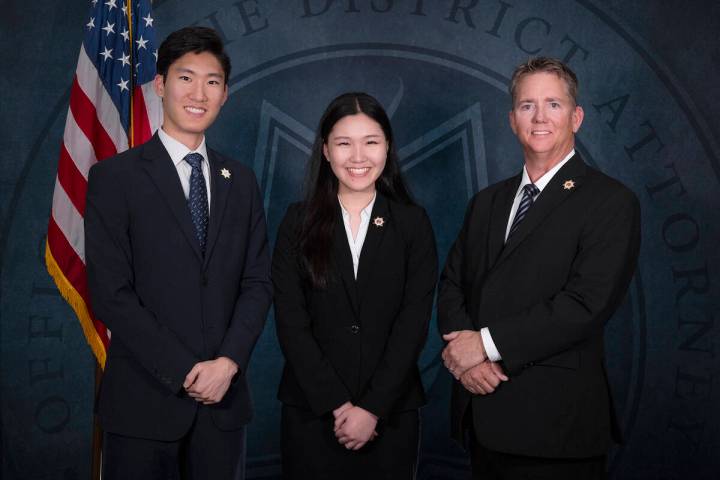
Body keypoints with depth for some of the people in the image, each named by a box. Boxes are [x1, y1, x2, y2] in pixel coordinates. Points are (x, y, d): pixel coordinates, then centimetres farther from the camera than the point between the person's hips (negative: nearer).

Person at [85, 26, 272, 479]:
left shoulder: (241, 181, 9)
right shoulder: (115, 177, -4)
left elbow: (258, 282, 5)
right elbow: (111, 293, -10)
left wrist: (228, 362, -10)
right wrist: (184, 372, -13)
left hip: (225, 396, 4)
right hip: (145, 400, -3)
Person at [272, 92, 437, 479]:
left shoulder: (412, 223, 1)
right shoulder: (299, 223, 0)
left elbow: (414, 321, -5)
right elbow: (290, 321, -5)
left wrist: (373, 408, -12)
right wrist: (336, 404, -12)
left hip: (391, 412, 0)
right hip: (310, 409, 0)